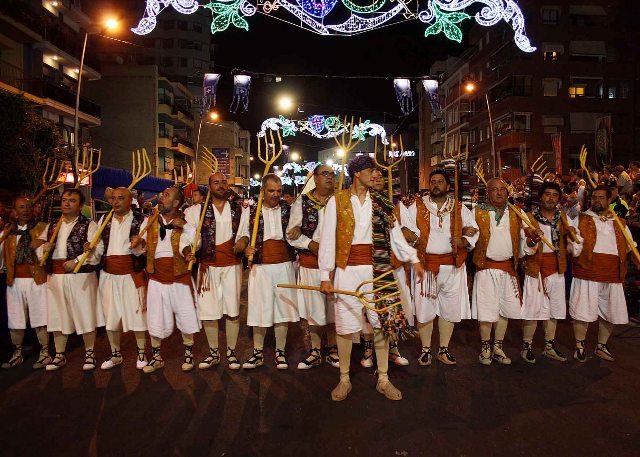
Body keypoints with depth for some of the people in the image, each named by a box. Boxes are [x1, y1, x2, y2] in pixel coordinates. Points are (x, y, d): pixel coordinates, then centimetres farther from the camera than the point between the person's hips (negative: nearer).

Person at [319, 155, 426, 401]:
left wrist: (414, 259, 6)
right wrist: (325, 275, -6)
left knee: (382, 322, 6)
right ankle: (344, 380, 21)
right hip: (348, 269, -2)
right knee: (345, 325, 3)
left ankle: (383, 379, 21)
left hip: (377, 268, 3)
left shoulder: (381, 203, 10)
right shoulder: (337, 201, 1)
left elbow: (395, 234, 13)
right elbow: (327, 239, -2)